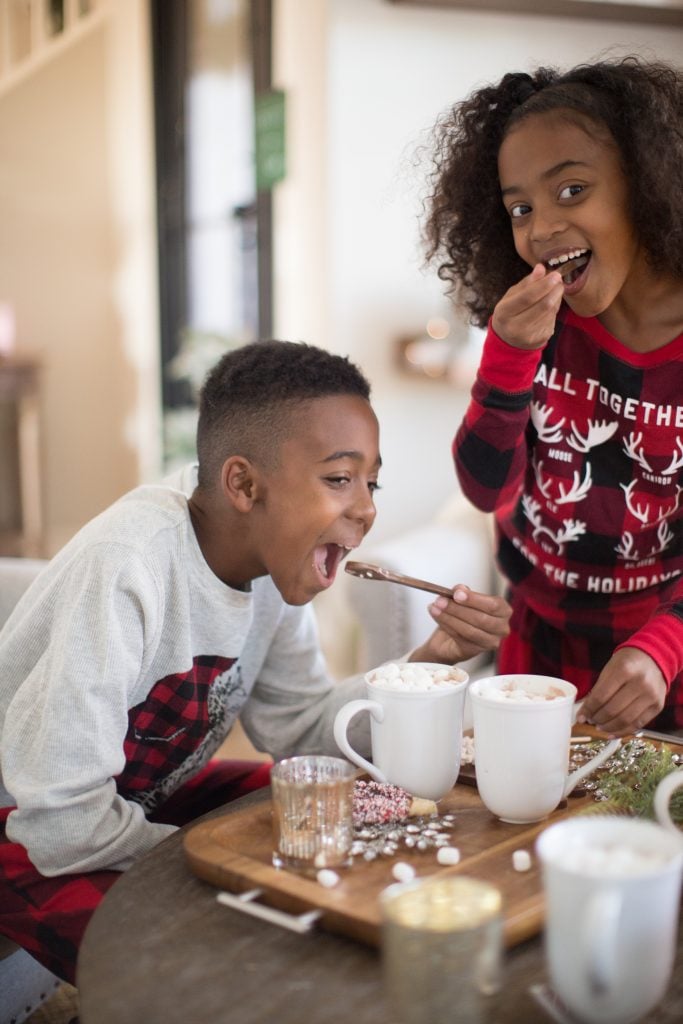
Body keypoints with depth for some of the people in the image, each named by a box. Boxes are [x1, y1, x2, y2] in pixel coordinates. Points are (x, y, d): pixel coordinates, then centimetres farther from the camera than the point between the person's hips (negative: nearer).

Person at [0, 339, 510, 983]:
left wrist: (431, 658, -18)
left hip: (156, 794, 7)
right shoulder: (128, 567, -34)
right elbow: (62, 822, -31)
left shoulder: (274, 552, -12)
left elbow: (298, 725, -4)